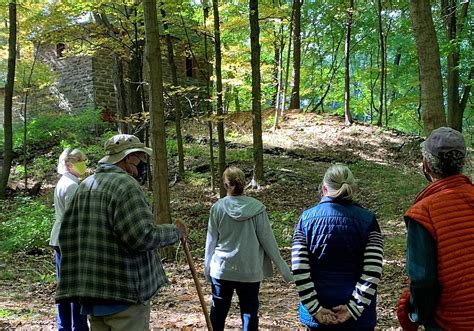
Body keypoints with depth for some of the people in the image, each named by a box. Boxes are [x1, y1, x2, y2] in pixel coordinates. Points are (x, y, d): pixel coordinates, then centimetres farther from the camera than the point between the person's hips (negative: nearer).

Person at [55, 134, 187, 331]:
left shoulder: (84, 186, 12)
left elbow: (67, 234, 15)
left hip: (91, 291, 9)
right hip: (123, 291, -8)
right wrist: (175, 232, -7)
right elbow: (142, 236, -23)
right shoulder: (125, 184, -16)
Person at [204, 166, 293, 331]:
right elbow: (267, 239, -7)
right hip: (250, 271, -1)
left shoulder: (217, 207, -7)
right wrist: (282, 267, 3)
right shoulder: (257, 208, -11)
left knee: (218, 311, 14)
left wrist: (207, 267, 14)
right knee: (249, 312, 10)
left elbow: (211, 241, 0)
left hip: (221, 269, 1)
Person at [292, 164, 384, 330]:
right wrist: (354, 308, -12)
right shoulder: (367, 220, -6)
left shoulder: (306, 218, -4)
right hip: (358, 316, -1)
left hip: (318, 314, 1)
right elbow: (373, 272, -15)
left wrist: (315, 309, -8)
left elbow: (299, 271, -11)